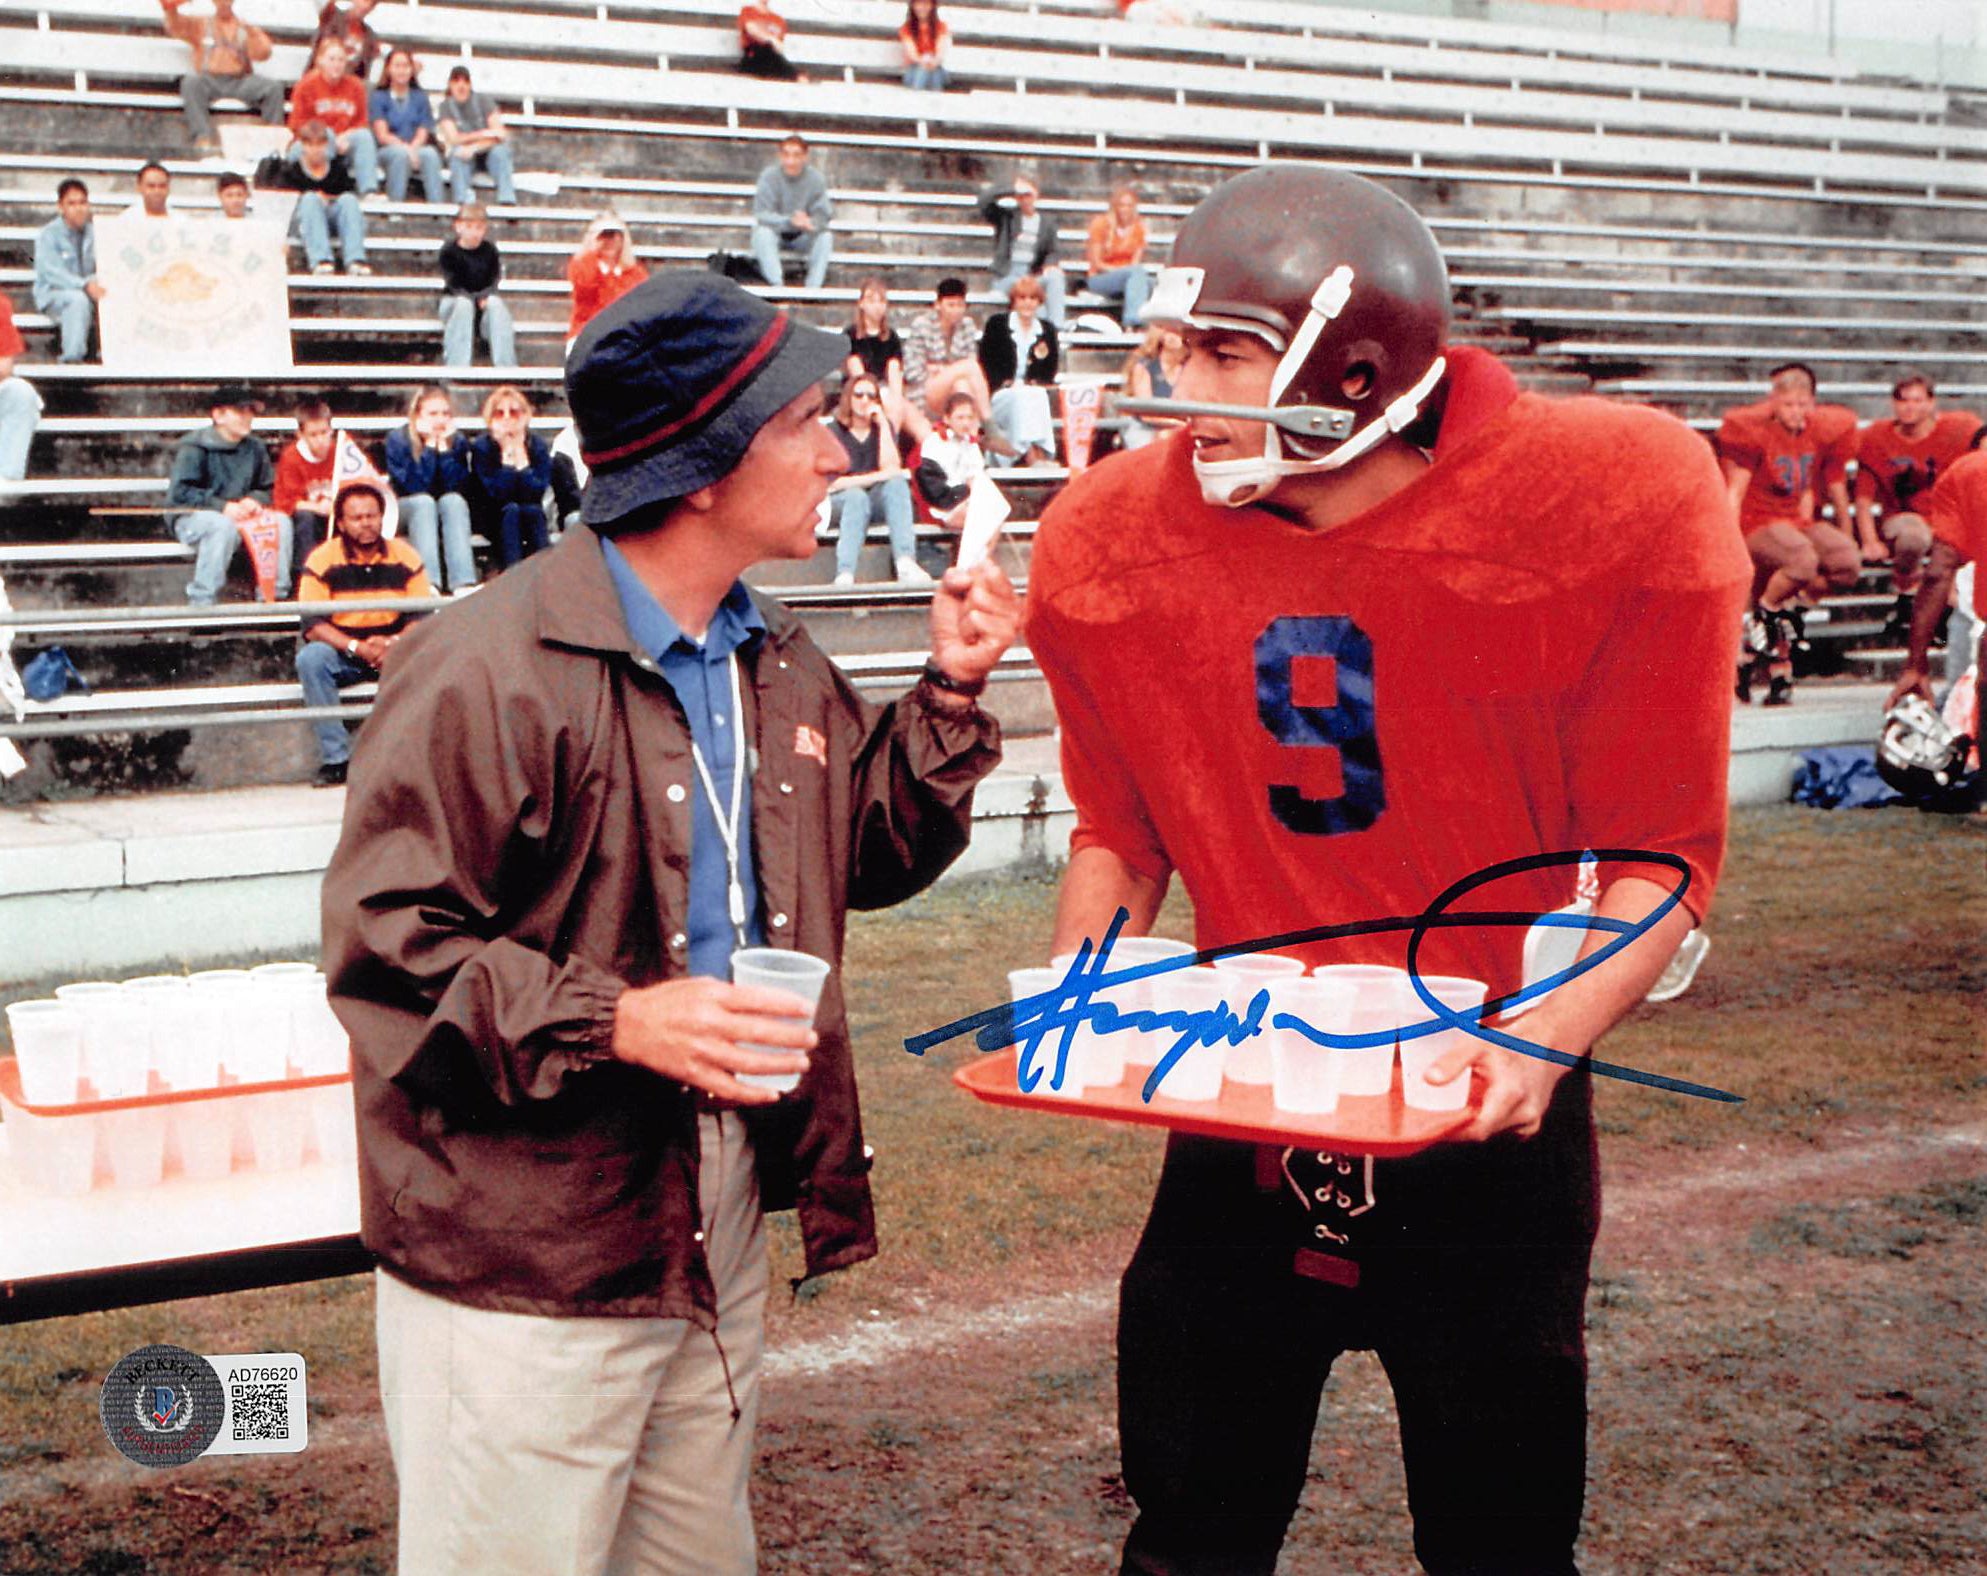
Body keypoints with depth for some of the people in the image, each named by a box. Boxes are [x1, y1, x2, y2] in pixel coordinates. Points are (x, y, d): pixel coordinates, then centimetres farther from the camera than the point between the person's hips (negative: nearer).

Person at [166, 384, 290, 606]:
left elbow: (269, 488, 15)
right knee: (224, 526, -39)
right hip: (192, 518, -6)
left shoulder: (254, 448, 8)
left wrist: (254, 500, -10)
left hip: (237, 514, 6)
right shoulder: (195, 448, -11)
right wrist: (222, 507, -27)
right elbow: (180, 493, -18)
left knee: (280, 521, -18)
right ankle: (202, 600, -33)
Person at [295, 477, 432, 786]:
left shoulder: (405, 557, -1)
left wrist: (393, 643, -24)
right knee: (310, 657, -31)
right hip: (342, 655, -1)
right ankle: (335, 758, -29)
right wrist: (357, 647, -26)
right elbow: (313, 625, -13)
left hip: (393, 651, 1)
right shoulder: (322, 560, -7)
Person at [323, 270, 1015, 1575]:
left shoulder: (773, 660, 10)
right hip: (525, 1265, -8)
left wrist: (952, 690, 6)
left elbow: (871, 853, 19)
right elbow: (385, 944, -18)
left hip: (717, 1229, 8)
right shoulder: (491, 672, -18)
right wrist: (613, 1024, -27)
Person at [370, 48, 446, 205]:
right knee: (401, 153, -37)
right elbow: (382, 135, -3)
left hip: (416, 148, 2)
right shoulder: (379, 96, 7)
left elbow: (423, 133, 5)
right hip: (387, 151, -2)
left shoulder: (420, 97, 14)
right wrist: (404, 146, -22)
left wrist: (413, 148, -18)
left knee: (430, 153, -33)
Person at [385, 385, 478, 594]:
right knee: (424, 501, -33)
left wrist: (444, 446, -18)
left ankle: (463, 583, -48)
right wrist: (429, 445, -21)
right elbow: (415, 488, -21)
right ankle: (428, 583, -52)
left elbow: (458, 488, -15)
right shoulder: (397, 439, -9)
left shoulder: (458, 441, -2)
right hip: (406, 510, -2)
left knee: (453, 500, -30)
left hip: (448, 513, 2)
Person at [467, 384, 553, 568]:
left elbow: (536, 494, -16)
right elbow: (499, 494, -19)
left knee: (532, 511, -30)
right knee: (510, 510, -32)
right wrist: (507, 456, -23)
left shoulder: (538, 446, -3)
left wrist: (521, 458, -21)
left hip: (530, 519, 2)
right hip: (492, 521, -2)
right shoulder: (481, 446, -8)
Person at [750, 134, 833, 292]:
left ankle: (813, 288, -29)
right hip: (776, 233, -1)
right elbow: (761, 215, -21)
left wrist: (810, 223, -40)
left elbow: (823, 215, -15)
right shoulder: (769, 176, -16)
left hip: (802, 238, 2)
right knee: (763, 232, -33)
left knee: (825, 237, -25)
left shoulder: (815, 178, -11)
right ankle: (777, 285, -36)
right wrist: (790, 221, -39)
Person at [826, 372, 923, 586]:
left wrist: (883, 425, -8)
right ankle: (845, 575, -56)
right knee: (856, 496, -36)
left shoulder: (883, 429, 12)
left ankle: (906, 562, -49)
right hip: (840, 501, -3)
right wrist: (878, 476, -10)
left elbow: (892, 469, -7)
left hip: (876, 502, 3)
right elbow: (835, 482, -11)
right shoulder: (834, 431, 1)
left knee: (896, 484, -28)